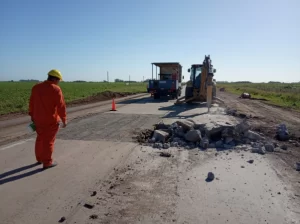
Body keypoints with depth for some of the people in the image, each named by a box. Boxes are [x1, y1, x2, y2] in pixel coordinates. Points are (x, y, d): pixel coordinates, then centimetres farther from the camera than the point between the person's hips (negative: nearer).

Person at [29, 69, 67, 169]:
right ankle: (47, 162, 11)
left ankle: (39, 158, 33)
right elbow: (61, 106, -16)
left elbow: (32, 104, 10)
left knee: (40, 139, 20)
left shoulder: (36, 87, 5)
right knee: (48, 141, 2)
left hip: (38, 119, 6)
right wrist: (64, 119, -8)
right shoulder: (56, 90, -15)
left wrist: (32, 116, 18)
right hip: (51, 120, -6)